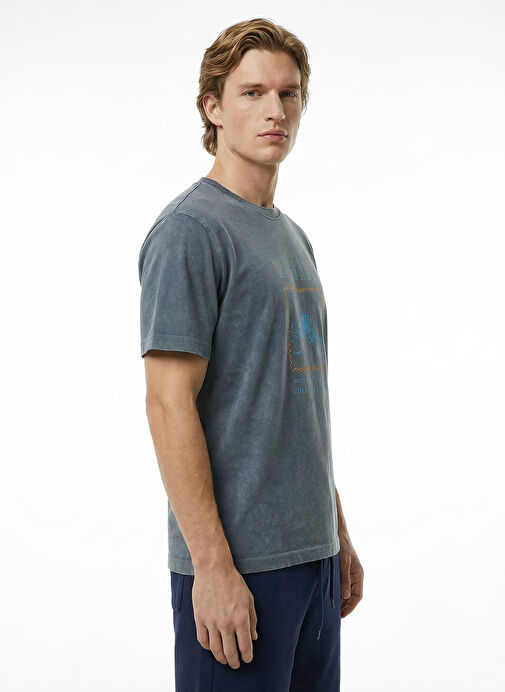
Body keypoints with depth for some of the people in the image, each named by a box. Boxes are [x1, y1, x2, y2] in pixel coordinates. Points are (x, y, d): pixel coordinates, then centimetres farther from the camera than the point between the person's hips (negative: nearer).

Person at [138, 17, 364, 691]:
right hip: (238, 561, -8)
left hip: (312, 553, 8)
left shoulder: (293, 237, 16)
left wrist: (339, 536, 18)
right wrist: (213, 565, -21)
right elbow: (169, 403, -18)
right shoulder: (190, 229, -12)